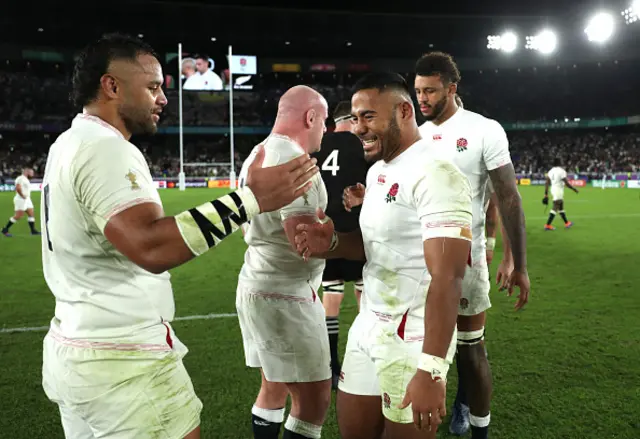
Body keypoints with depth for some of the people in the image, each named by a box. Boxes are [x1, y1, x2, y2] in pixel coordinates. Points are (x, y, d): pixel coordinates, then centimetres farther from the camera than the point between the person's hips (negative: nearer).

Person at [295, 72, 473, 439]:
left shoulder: (436, 175, -21)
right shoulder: (377, 171, 9)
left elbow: (447, 279, -26)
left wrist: (431, 369, -30)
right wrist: (332, 244, -2)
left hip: (412, 340, -8)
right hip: (367, 328, 9)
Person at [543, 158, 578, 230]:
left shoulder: (551, 171, 8)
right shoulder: (561, 171, -13)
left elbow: (546, 183, 6)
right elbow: (566, 183, -14)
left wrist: (546, 194, 9)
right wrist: (574, 189, 0)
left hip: (553, 189, 8)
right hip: (559, 190, -8)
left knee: (561, 207, 19)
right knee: (555, 208, -6)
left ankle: (566, 223, 31)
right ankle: (547, 225, -10)